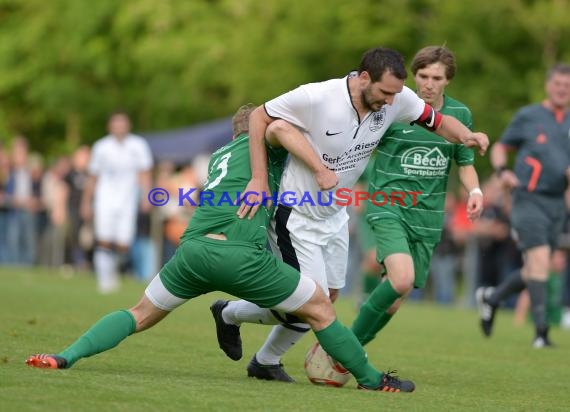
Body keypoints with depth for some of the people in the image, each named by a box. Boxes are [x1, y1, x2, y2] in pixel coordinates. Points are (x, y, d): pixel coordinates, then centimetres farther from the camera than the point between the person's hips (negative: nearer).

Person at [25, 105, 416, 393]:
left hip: (193, 248, 5)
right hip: (241, 253, -5)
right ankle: (371, 379, 14)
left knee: (141, 315, 19)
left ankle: (67, 356, 1)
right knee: (320, 308, 10)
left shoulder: (219, 157, 35)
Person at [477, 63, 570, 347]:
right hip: (529, 199, -5)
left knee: (534, 271, 8)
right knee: (539, 259, -18)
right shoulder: (527, 116, 2)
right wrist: (502, 171, -9)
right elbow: (500, 147, 10)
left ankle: (490, 298, 34)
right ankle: (541, 331, -16)